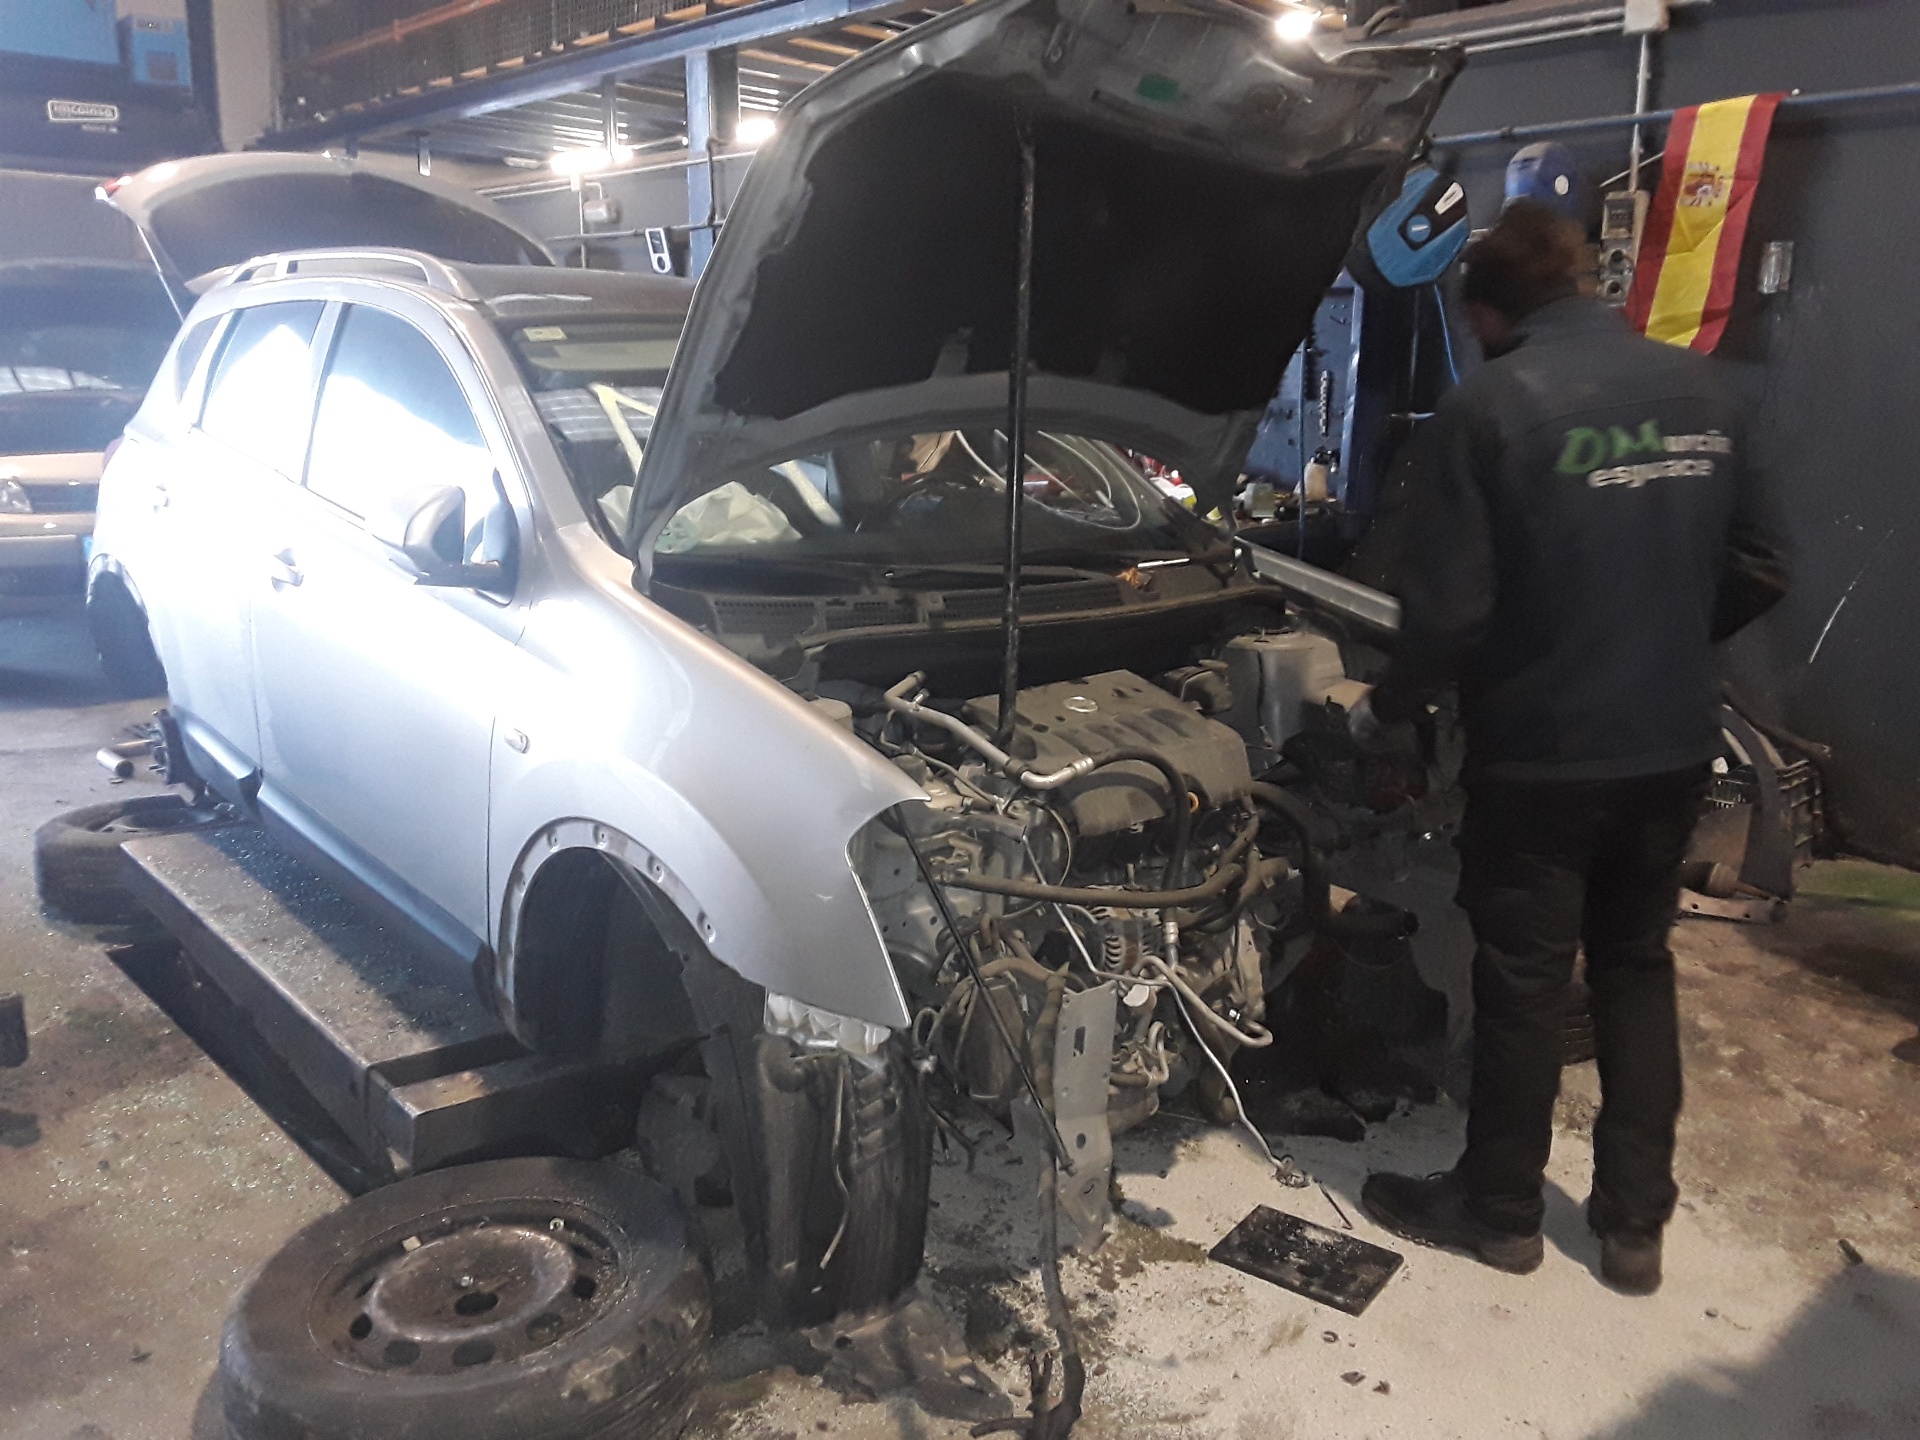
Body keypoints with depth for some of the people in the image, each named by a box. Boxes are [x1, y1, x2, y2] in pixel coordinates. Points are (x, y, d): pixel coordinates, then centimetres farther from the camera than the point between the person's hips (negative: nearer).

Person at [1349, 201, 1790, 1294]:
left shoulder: (1489, 406, -14)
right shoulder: (1701, 390, 5)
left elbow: (1451, 607, -16)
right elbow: (1762, 569, 8)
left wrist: (1388, 711, 1)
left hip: (1542, 750, -6)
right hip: (1673, 745, 6)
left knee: (1524, 981, 8)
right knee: (1637, 967, 18)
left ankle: (1502, 1210, 26)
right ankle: (1636, 1223, 28)